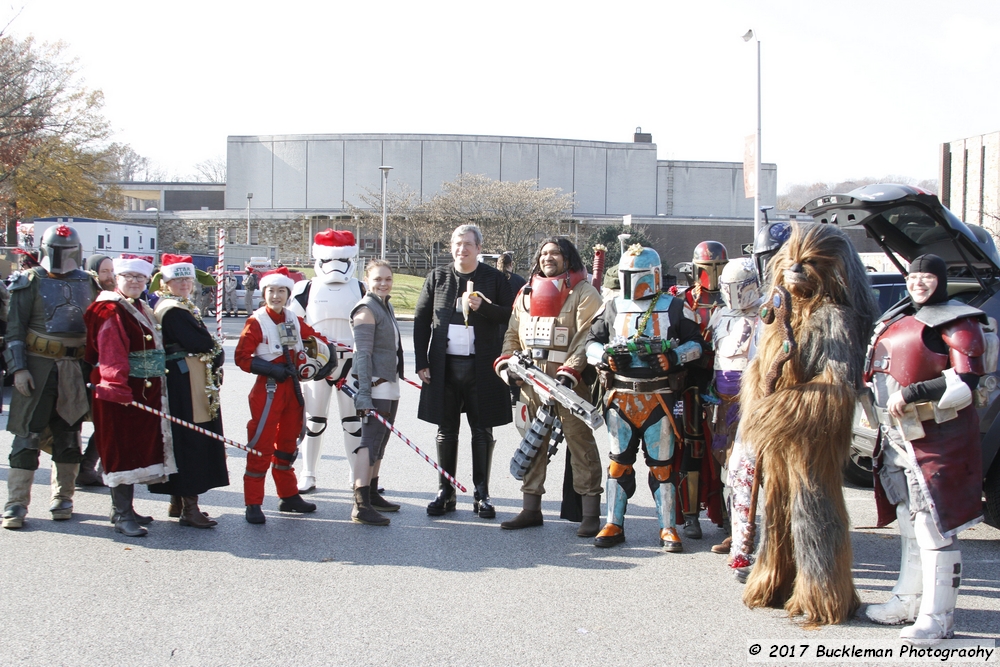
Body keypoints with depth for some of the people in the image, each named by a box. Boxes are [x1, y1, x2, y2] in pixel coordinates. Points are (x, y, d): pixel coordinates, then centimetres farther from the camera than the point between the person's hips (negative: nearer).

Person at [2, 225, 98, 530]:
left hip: (74, 368, 3)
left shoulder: (86, 283, 11)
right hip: (38, 366, -3)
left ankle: (62, 498, 18)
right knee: (28, 434, -5)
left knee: (69, 433, 7)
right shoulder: (30, 282, 0)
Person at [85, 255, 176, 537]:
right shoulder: (111, 311, -11)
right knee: (123, 450, -6)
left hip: (145, 392, 9)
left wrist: (156, 389, 19)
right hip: (122, 392, -9)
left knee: (137, 448, 13)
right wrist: (117, 386, -30)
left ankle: (124, 508, 23)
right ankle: (121, 515, -2)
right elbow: (111, 354, -21)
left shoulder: (143, 310, 18)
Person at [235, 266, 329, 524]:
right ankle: (253, 503, -1)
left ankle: (289, 496, 27)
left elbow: (315, 339, 20)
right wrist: (271, 369, -20)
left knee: (287, 443, 16)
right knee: (261, 446, -6)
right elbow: (241, 357, -13)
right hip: (268, 389, -6)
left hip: (292, 389, 6)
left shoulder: (294, 321, 9)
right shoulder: (256, 322, -9)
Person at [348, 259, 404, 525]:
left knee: (379, 442, 14)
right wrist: (364, 393, -25)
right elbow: (363, 354, -19)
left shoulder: (387, 306, 16)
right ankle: (361, 505, -17)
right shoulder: (366, 310, -12)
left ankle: (373, 494, 23)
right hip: (375, 385, -9)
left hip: (390, 384, 9)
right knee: (370, 441, -14)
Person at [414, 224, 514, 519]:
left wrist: (483, 307, -16)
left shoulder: (494, 278, 3)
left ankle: (482, 494, 12)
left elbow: (510, 315, 1)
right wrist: (421, 362, 1)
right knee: (446, 430, 8)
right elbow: (421, 320, 8)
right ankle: (445, 492, 16)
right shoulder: (437, 277, 8)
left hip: (481, 367, -2)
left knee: (482, 431, 4)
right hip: (444, 365, 2)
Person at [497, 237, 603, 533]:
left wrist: (570, 371, -21)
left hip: (569, 379, -6)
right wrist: (506, 361, 3)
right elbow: (513, 333, 21)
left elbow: (587, 338, -10)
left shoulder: (584, 293, -1)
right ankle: (531, 509, 17)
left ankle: (591, 514, -1)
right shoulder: (526, 294, 19)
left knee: (579, 440, -5)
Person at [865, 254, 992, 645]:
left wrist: (911, 394, -21)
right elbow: (881, 371, 28)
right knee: (910, 524, 16)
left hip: (938, 438, -8)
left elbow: (965, 384, -17)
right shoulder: (896, 321, 16)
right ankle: (908, 601, 27)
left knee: (935, 528, -8)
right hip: (899, 437, 8)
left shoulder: (958, 323, -8)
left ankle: (937, 617, -2)